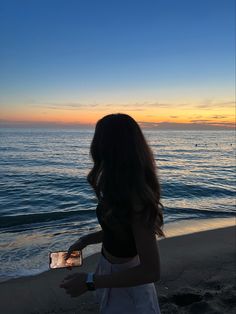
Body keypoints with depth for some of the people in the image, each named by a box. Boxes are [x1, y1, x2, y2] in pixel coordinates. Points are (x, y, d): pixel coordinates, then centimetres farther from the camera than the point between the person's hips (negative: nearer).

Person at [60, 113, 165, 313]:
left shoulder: (134, 197, -33)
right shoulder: (124, 187, -5)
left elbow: (152, 271, -29)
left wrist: (89, 281, -25)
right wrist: (85, 240, 4)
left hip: (125, 282, -8)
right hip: (111, 268, 8)